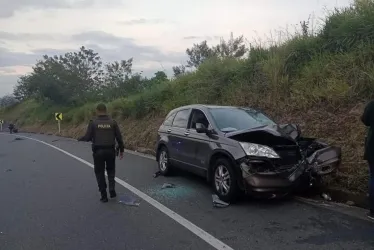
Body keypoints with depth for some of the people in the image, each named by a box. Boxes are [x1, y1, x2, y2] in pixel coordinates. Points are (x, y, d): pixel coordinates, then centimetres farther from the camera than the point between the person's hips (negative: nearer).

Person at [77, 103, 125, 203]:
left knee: (99, 172, 12)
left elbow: (87, 137, -6)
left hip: (98, 151, -1)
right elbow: (119, 138, -1)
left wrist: (79, 139, 16)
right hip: (110, 151, 1)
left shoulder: (93, 123, -5)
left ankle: (104, 195, 14)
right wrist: (121, 150, 10)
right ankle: (112, 189, 5)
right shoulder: (113, 122, -1)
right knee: (111, 170, 22)